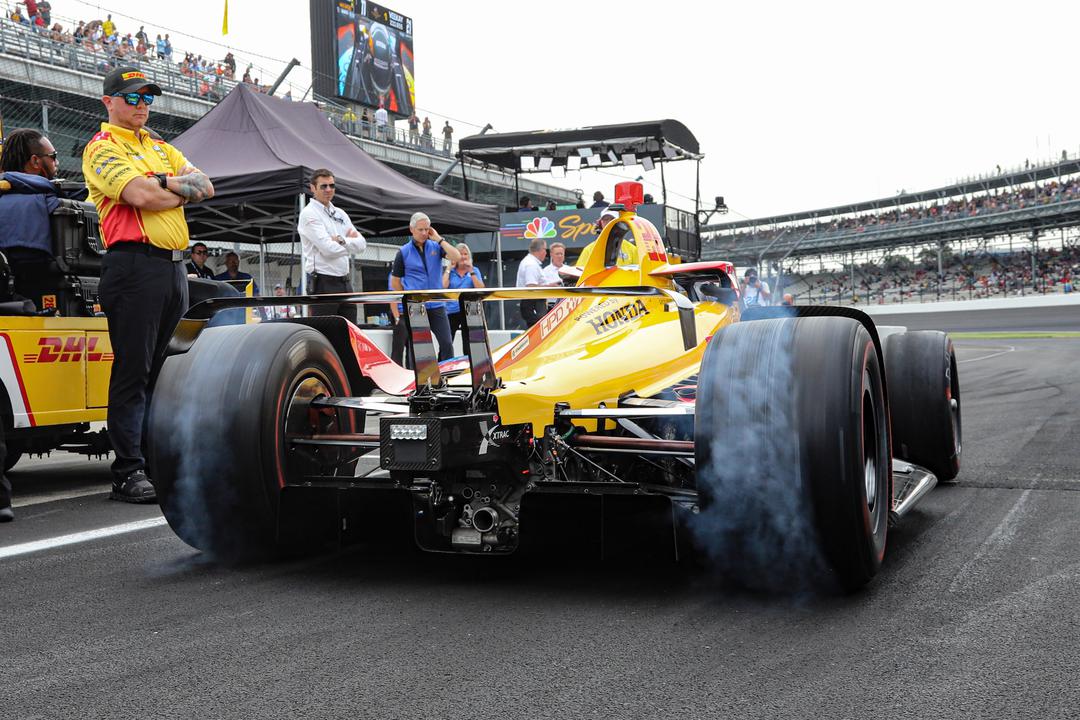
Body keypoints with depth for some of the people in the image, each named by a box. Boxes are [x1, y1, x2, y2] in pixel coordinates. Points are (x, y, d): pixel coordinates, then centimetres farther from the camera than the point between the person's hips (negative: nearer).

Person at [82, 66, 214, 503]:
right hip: (135, 265, -7)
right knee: (133, 371, -7)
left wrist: (165, 184, -6)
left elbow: (205, 186, 10)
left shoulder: (161, 148, 23)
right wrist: (184, 190, 2)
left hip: (173, 266, 7)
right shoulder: (102, 148, 0)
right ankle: (128, 473, -5)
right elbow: (143, 197, -16)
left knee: (163, 370, 11)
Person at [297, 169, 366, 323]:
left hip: (345, 282, 7)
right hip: (323, 284, -7)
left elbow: (362, 244, 7)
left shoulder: (340, 213, 17)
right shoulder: (309, 214, -6)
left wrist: (341, 240, -10)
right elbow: (328, 249, -17)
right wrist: (350, 242, -1)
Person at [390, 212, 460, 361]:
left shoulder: (436, 247, 7)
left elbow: (456, 257, -10)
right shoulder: (403, 252, 2)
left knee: (447, 343, -4)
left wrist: (439, 239, -8)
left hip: (436, 305, 2)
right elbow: (395, 282, 8)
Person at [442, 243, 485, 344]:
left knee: (468, 343, 4)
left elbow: (481, 289, -6)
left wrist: (471, 271, -11)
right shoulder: (450, 271, 8)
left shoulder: (474, 270, 8)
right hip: (451, 310, 0)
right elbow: (443, 286, -10)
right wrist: (449, 268, -4)